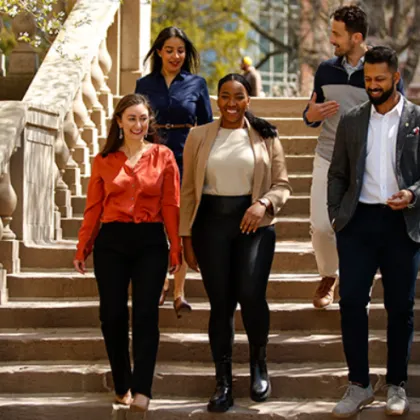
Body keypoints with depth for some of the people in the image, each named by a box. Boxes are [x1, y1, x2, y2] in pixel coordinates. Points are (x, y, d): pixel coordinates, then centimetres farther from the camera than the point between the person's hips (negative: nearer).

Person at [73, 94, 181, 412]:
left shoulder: (163, 156, 3)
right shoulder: (104, 161, 6)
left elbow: (171, 206, 1)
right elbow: (93, 208, 6)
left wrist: (175, 249, -2)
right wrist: (82, 249, 4)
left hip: (150, 242, -1)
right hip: (111, 242, 1)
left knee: (146, 314, -6)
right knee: (113, 315, 2)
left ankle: (142, 390, -6)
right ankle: (122, 385, 16)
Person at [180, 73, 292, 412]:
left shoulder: (266, 137, 5)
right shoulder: (199, 136, 6)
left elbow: (282, 184, 4)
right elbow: (188, 189, 8)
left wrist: (264, 204, -16)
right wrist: (186, 235, 5)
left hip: (254, 223, -1)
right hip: (212, 223, 1)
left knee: (251, 295, -16)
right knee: (220, 303, 3)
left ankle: (259, 364, 12)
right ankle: (224, 383, 14)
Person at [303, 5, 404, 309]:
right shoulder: (326, 70, 4)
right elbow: (312, 116, 14)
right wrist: (311, 115, -9)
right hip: (328, 160, 3)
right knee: (321, 226, -1)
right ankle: (328, 277, 25)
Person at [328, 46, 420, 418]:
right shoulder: (351, 121, 10)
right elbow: (337, 174, 13)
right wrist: (335, 214, 3)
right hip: (358, 221, 2)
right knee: (351, 302, -3)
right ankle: (359, 385, 7)